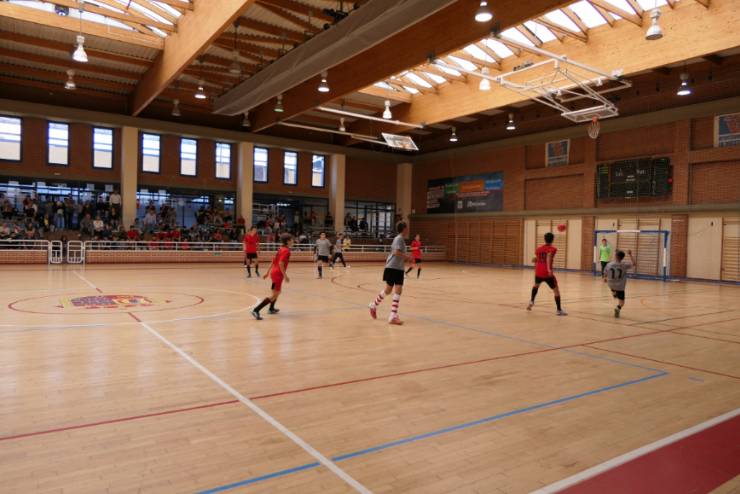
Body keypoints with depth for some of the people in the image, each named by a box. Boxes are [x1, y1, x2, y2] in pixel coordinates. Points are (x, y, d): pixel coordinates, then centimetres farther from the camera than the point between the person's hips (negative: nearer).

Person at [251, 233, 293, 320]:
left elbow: (274, 261, 18)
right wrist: (285, 276, -22)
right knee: (274, 295, -9)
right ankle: (256, 310, -17)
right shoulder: (286, 251, -15)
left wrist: (268, 272, 23)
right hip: (278, 274, -10)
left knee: (278, 291, 29)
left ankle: (271, 309, 43)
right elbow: (281, 264, -24)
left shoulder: (281, 249, 13)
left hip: (274, 272, 10)